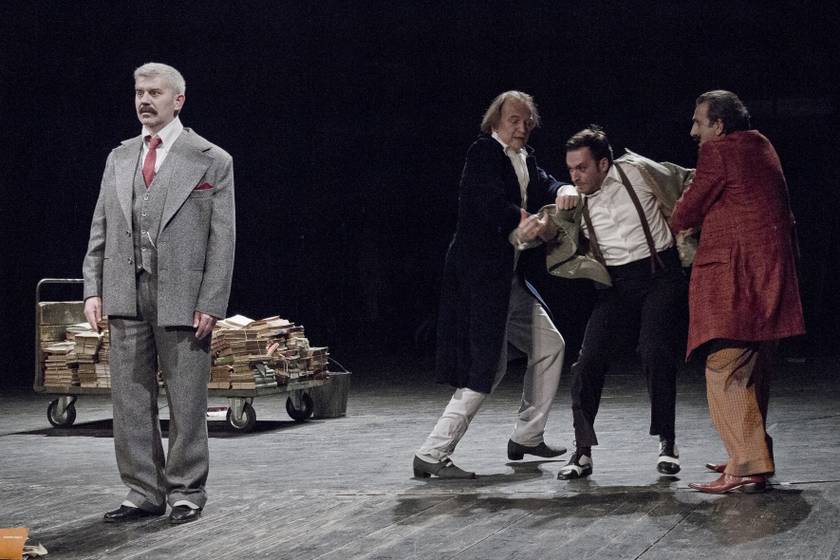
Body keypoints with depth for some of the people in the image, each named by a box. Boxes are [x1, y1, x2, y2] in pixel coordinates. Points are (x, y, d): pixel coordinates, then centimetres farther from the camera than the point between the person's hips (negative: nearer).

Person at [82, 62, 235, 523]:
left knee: (185, 401, 1)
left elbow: (222, 239, -3)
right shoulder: (119, 158, 15)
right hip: (125, 295, 4)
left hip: (182, 297, -4)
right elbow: (100, 229, 15)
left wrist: (210, 304, -10)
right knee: (130, 399, 6)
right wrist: (93, 289, 4)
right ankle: (143, 492, 15)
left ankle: (185, 491, 13)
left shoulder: (211, 161, 1)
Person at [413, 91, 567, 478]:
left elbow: (545, 187, 3)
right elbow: (492, 203, -25)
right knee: (487, 368, -12)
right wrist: (524, 224, -42)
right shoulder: (484, 153, -11)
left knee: (550, 345, 18)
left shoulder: (524, 158, 16)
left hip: (509, 279, 10)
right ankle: (432, 454, -10)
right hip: (480, 277, -10)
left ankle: (526, 437, 28)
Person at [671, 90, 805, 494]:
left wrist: (668, 228, 17)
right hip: (769, 277, 10)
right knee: (753, 373, 17)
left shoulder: (718, 151, -7)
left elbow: (687, 212, -3)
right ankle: (751, 453, 26)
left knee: (725, 372, -12)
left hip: (734, 275, -10)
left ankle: (748, 467, -18)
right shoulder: (762, 148, 19)